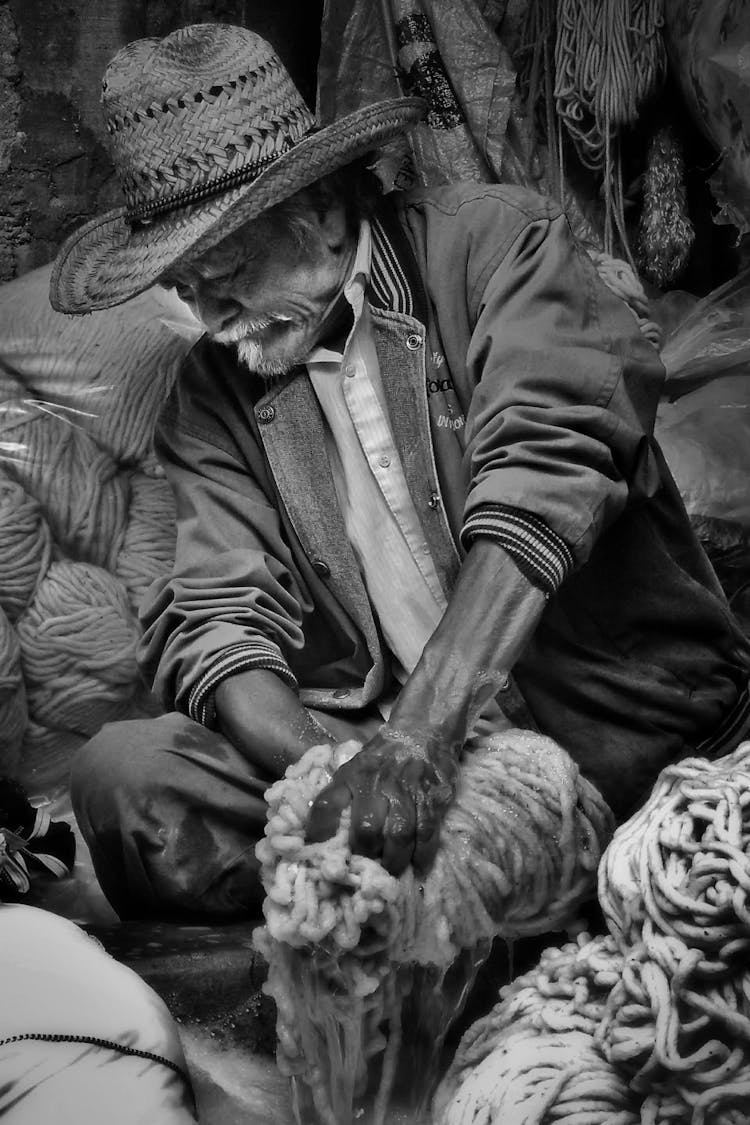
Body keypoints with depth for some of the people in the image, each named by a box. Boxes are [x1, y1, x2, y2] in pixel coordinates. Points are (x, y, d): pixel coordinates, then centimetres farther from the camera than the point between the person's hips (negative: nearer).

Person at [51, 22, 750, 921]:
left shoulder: (492, 239, -4)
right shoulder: (210, 392, 7)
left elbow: (546, 476, -20)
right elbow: (219, 620, -1)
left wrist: (421, 736, -30)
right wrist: (328, 774, -23)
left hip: (623, 733, -3)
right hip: (373, 739, 4)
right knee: (122, 773, -17)